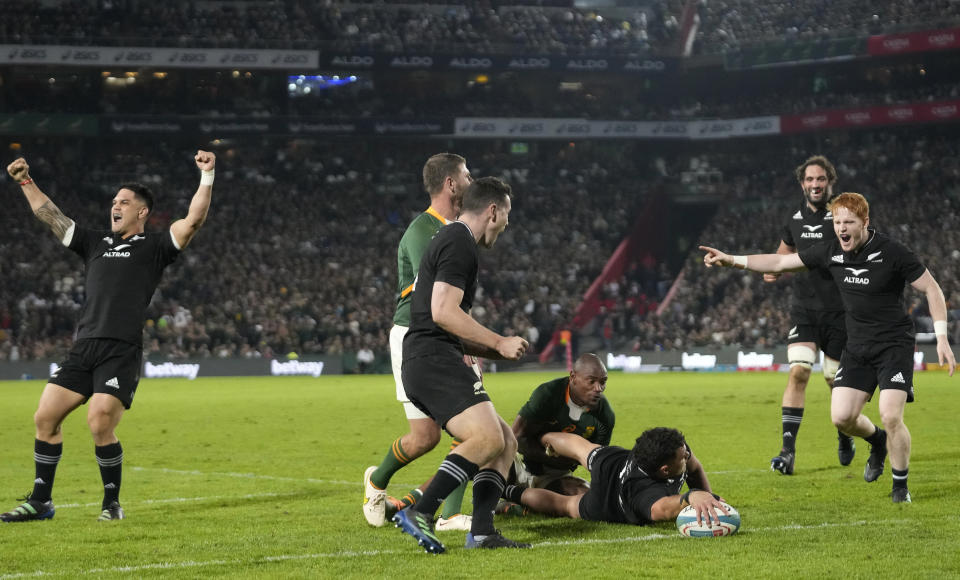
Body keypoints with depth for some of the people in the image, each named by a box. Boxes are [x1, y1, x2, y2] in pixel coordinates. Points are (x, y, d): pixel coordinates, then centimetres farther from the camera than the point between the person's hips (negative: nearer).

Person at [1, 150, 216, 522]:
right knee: (45, 417, 1)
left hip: (122, 352, -6)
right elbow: (49, 215, 28)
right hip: (83, 348, 6)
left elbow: (192, 221, -7)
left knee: (100, 424, -17)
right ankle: (40, 502, 12)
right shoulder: (95, 243, 22)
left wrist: (207, 178, -14)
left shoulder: (154, 248, 7)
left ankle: (112, 503, 1)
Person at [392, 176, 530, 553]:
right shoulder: (460, 244, -7)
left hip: (429, 366, 11)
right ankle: (419, 513, -25)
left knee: (505, 441, 8)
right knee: (487, 439, -24)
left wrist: (496, 350, 26)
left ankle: (481, 532, -2)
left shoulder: (450, 240, 26)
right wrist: (499, 343, -13)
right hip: (434, 362, -11)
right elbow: (442, 312, -19)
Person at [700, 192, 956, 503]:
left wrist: (941, 338, -16)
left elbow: (932, 289, -9)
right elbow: (780, 262, 6)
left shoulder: (891, 252, -15)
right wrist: (731, 260, 0)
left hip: (894, 343, -5)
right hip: (857, 346, 5)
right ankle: (877, 441, 30)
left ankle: (900, 487, 5)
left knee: (890, 416, -18)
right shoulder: (830, 252, -1)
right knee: (842, 416, -5)